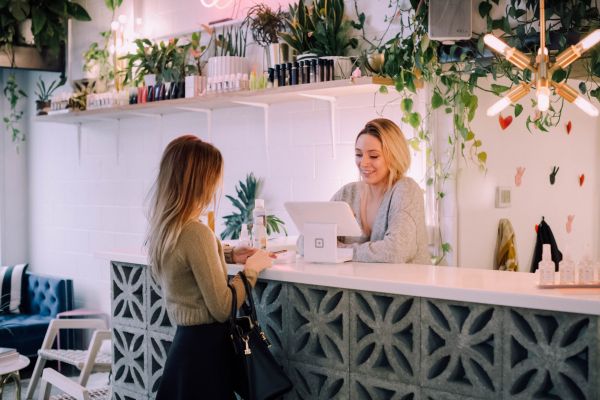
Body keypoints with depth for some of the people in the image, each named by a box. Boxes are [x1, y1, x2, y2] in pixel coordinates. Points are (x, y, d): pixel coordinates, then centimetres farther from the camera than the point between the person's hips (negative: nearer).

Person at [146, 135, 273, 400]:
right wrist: (251, 269, -7)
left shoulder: (163, 227, 3)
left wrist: (229, 255, 15)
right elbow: (222, 308, -20)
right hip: (205, 346, -8)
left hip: (184, 340, 8)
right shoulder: (196, 232, -24)